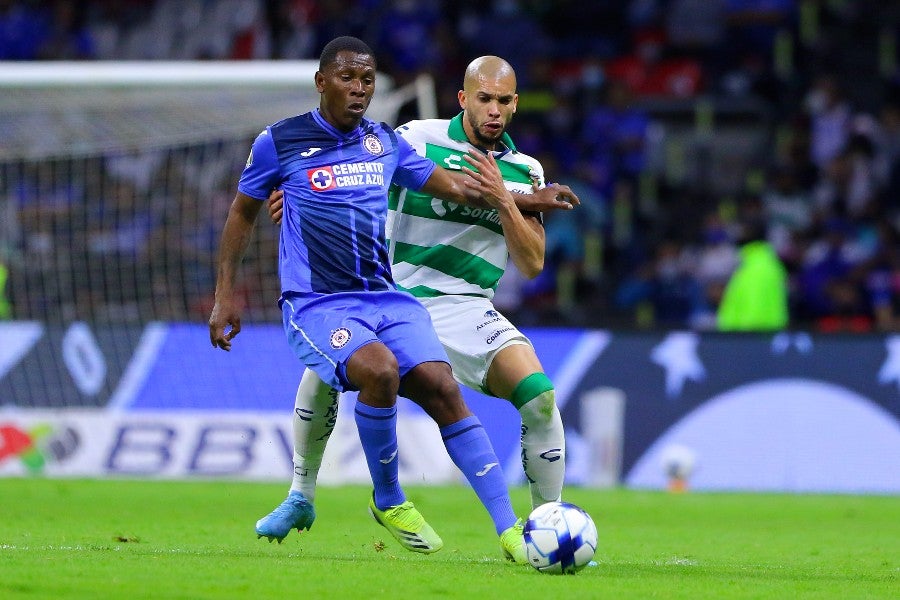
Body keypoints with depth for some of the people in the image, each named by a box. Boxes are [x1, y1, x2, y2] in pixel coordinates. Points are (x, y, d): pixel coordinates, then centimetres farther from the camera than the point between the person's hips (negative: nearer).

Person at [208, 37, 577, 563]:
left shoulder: (385, 142, 11)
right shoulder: (280, 142, 0)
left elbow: (451, 185, 20)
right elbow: (244, 212, 12)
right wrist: (226, 293, 9)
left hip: (385, 297, 4)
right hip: (316, 302, -4)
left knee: (442, 387, -16)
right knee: (380, 369, -32)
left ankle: (508, 528, -16)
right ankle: (388, 503, -9)